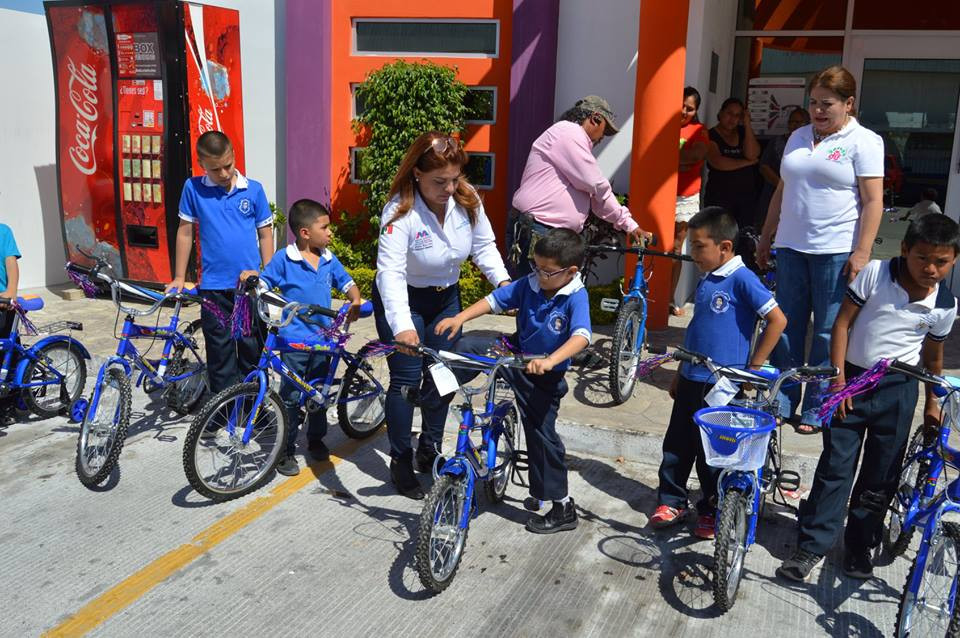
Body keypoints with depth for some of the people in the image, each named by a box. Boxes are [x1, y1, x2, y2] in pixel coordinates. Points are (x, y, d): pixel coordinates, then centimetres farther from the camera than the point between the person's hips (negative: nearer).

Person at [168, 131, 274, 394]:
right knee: (220, 353, 7)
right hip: (213, 287, 0)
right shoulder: (193, 188, -1)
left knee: (252, 351, 9)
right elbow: (185, 232, 5)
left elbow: (265, 234, 5)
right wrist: (179, 278, 7)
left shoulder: (253, 190, 0)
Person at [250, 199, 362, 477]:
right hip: (294, 339, -4)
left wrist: (355, 302, -9)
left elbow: (347, 283, 11)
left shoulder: (329, 260, 5)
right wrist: (250, 277, -22)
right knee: (291, 396, -1)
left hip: (323, 338, 5)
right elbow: (263, 284, -1)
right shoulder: (284, 259, -7)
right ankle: (286, 451, 10)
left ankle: (316, 439, 34)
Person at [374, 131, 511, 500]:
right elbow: (390, 271, -39)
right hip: (403, 300, -5)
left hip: (445, 298, 5)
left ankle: (430, 450, 30)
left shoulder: (467, 200, -15)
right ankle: (400, 462, 12)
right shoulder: (400, 211, -30)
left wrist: (502, 281, -19)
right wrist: (402, 326, -52)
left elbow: (484, 245, -2)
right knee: (406, 380, -4)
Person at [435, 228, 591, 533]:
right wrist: (460, 318, -17)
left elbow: (582, 336, -38)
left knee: (542, 434, 0)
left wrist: (550, 360, -53)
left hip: (545, 375, -4)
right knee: (467, 346, -15)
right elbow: (495, 299, -5)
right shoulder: (529, 284, -10)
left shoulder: (576, 297, -24)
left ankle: (563, 508, 13)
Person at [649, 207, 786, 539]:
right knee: (676, 443, 13)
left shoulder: (742, 279, -15)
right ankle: (672, 501, 28)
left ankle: (712, 510, 24)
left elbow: (777, 320, -17)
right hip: (693, 379, 7)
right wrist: (679, 374, 21)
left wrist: (753, 367, -13)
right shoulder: (705, 281, 9)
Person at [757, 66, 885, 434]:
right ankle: (781, 403, 17)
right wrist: (765, 238, 17)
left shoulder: (863, 141, -3)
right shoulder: (799, 137, 15)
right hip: (792, 248, 6)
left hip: (836, 252, -5)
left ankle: (816, 410, 11)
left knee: (828, 334, 1)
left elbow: (873, 201, -8)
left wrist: (862, 252, -16)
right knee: (786, 329, 7)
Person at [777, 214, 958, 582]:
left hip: (897, 389, 2)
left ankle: (860, 546, 25)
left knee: (881, 475, 8)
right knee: (835, 466, 0)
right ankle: (813, 545, 10)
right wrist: (838, 379, -10)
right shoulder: (875, 274, -9)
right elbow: (842, 323, -6)